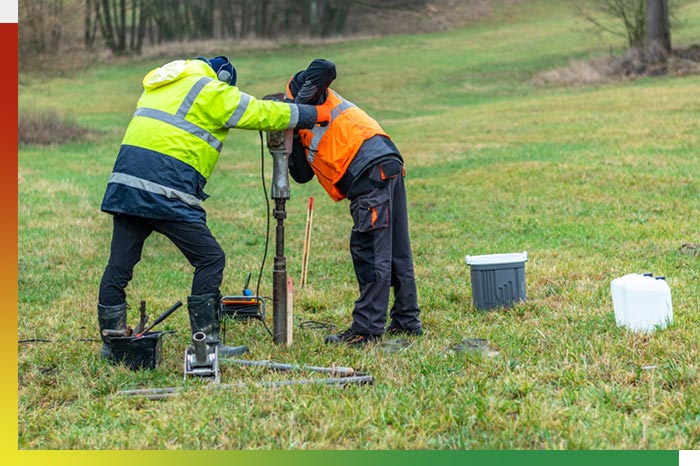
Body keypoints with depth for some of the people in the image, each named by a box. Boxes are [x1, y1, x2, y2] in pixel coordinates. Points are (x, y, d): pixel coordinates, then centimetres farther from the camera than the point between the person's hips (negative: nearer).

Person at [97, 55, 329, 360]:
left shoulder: (161, 87, 26)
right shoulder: (212, 91, 3)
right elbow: (261, 113, 4)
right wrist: (315, 114, 13)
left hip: (126, 181, 8)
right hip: (164, 189, -8)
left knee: (120, 264, 10)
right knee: (210, 259, 1)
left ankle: (111, 344, 17)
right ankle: (206, 343, 1)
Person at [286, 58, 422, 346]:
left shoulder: (297, 88, 10)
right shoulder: (305, 134, 31)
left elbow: (325, 68, -11)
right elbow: (302, 175, 17)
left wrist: (298, 109, -8)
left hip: (373, 169, -10)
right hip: (388, 169, 10)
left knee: (369, 252, -8)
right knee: (396, 251, 14)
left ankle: (367, 328, -7)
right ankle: (406, 320, 21)